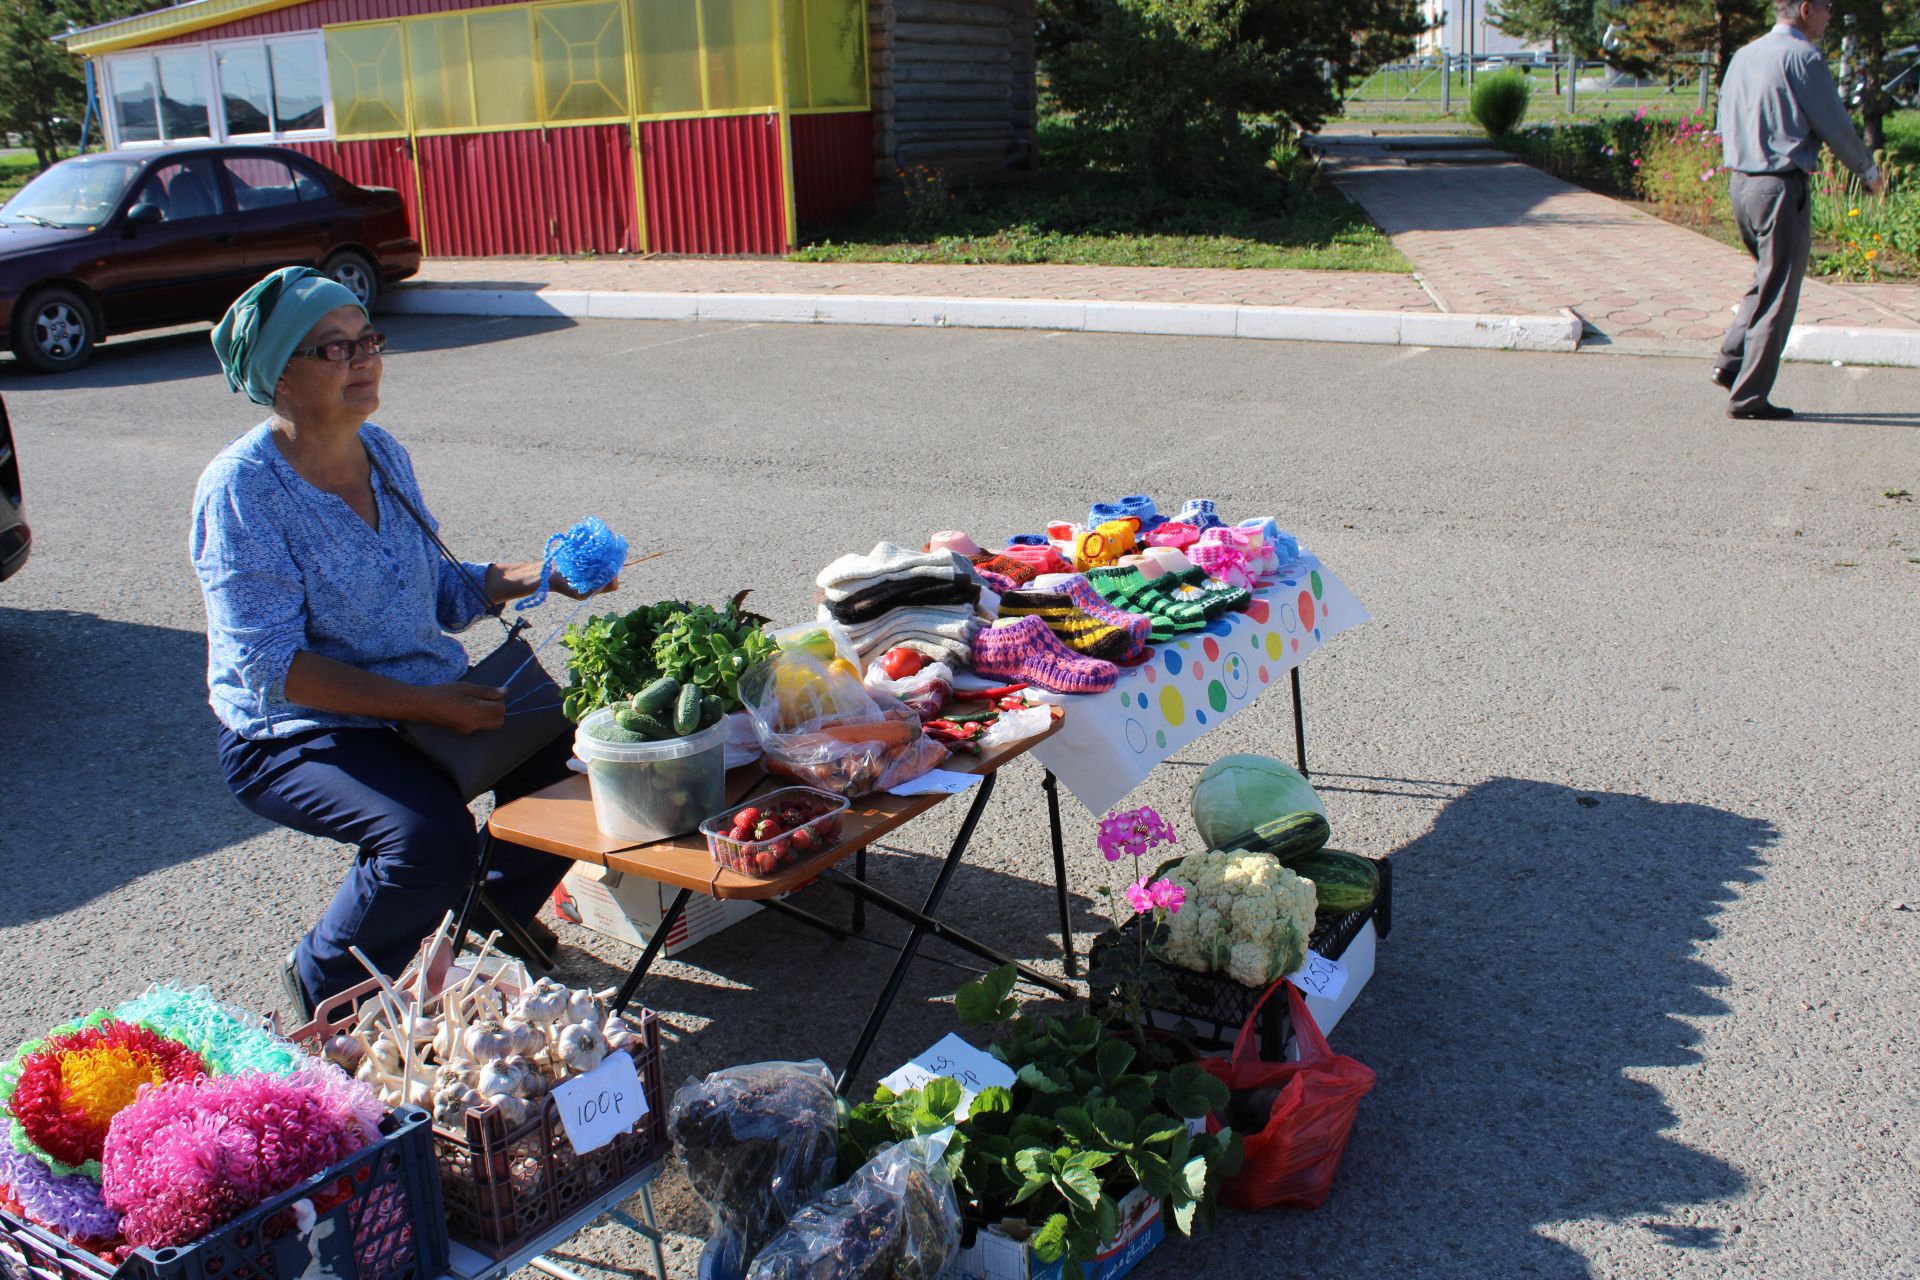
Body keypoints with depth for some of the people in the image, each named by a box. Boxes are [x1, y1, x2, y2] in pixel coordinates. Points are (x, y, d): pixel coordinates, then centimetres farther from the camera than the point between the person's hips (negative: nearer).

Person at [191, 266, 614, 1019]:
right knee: (431, 836, -31)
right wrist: (424, 705, -25)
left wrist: (531, 580, -5)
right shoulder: (240, 489, -17)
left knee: (561, 754, -11)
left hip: (429, 700, 7)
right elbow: (269, 665, -21)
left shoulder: (382, 452, 5)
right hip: (294, 737, -7)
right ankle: (324, 982, -1)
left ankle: (495, 915, 16)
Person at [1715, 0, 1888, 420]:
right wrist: (1870, 172, 6)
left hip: (1738, 182, 8)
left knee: (1767, 280, 23)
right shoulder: (1802, 57, -11)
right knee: (1777, 295, 0)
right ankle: (1747, 396, 2)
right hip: (1782, 187, -8)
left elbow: (1725, 124, 18)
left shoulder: (1742, 56, 11)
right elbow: (1835, 125, -7)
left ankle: (1731, 361, 13)